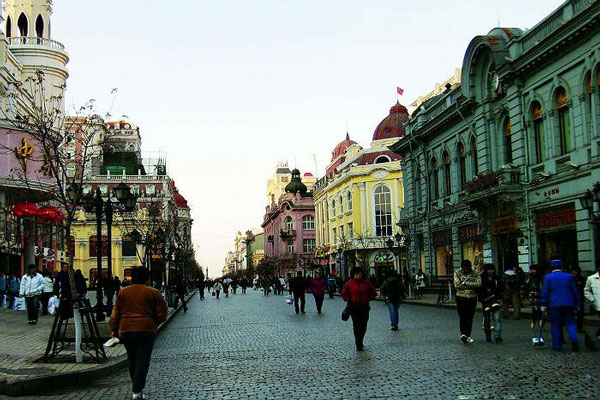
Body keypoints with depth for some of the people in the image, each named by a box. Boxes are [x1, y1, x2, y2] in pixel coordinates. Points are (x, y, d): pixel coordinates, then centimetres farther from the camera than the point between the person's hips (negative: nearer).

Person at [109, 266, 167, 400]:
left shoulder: (123, 292, 8)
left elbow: (116, 313, 10)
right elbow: (162, 315, 1)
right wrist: (154, 322, 20)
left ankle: (135, 385, 33)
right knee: (143, 360, -2)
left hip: (126, 330, 4)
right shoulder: (153, 293, -1)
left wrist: (114, 329, 18)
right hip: (146, 329, -4)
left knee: (132, 359, 19)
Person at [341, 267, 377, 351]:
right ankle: (358, 344, -5)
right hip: (354, 308, -3)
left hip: (365, 307, 3)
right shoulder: (349, 283, -1)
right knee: (356, 326, -8)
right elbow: (344, 293, 8)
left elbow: (373, 292, 12)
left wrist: (369, 298, -1)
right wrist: (349, 300, -5)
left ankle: (360, 341, 30)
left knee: (363, 326, 9)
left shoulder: (367, 283, 3)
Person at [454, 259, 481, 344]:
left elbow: (478, 284, -13)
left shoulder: (475, 273, 3)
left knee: (470, 318, 5)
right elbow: (457, 285, -12)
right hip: (461, 298, -1)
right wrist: (471, 285, -11)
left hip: (472, 298, 1)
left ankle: (467, 335, 11)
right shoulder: (457, 273, 0)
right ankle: (463, 333, -5)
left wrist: (465, 283, -15)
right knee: (462, 317, -4)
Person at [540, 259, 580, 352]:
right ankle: (574, 340, -17)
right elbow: (575, 291, 8)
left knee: (556, 325, 5)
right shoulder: (569, 276, 4)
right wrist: (578, 303, 15)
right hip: (568, 304, 1)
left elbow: (545, 292, -2)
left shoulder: (547, 277, -1)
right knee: (570, 323, 5)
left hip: (554, 305, -1)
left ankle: (557, 346, 7)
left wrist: (543, 305, 2)